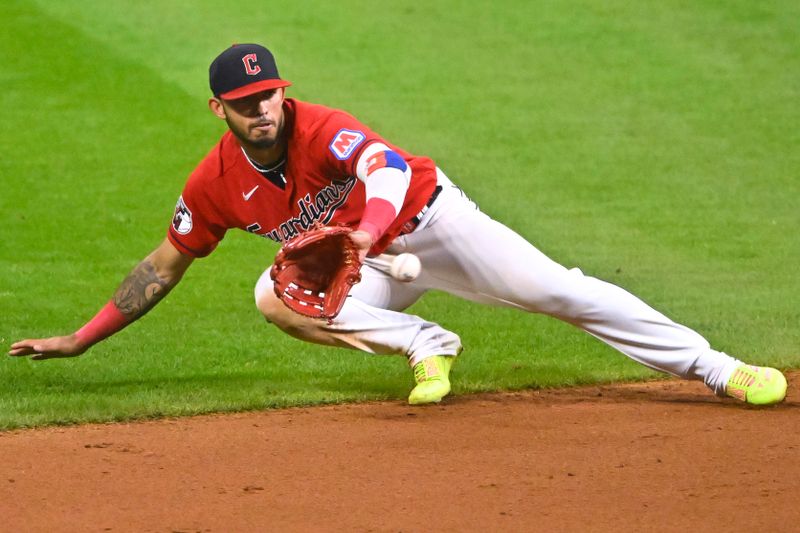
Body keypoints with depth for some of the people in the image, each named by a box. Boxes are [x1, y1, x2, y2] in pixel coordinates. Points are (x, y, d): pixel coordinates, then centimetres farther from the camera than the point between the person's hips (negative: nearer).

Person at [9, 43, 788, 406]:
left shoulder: (321, 130, -25)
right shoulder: (215, 184, -9)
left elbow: (387, 167, -44)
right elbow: (165, 264, 3)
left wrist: (362, 233, -65)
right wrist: (79, 341, 1)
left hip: (429, 217, -4)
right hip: (373, 272, 4)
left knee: (553, 288, -18)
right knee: (275, 294, -25)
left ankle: (713, 368, -15)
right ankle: (428, 348, -18)